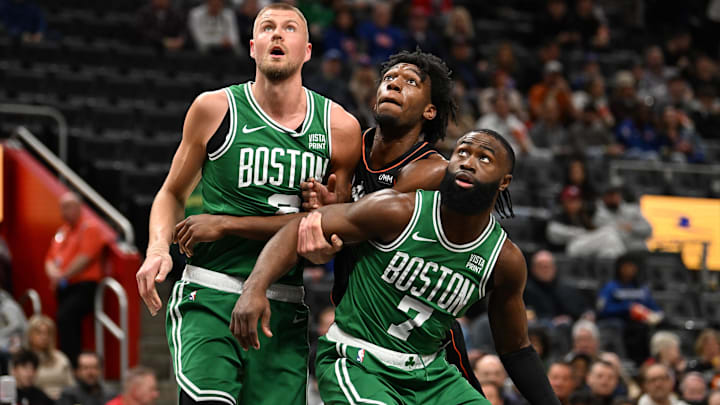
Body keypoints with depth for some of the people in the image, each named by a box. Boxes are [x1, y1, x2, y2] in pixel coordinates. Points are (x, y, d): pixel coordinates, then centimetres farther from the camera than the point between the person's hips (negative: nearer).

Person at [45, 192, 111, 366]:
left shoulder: (90, 226, -2)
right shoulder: (62, 231, 23)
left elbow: (85, 258, -13)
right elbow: (50, 259, 20)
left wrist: (63, 276, -12)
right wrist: (54, 273, -4)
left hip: (85, 286, -8)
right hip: (64, 289, 8)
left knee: (65, 316, -27)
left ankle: (71, 363, -30)